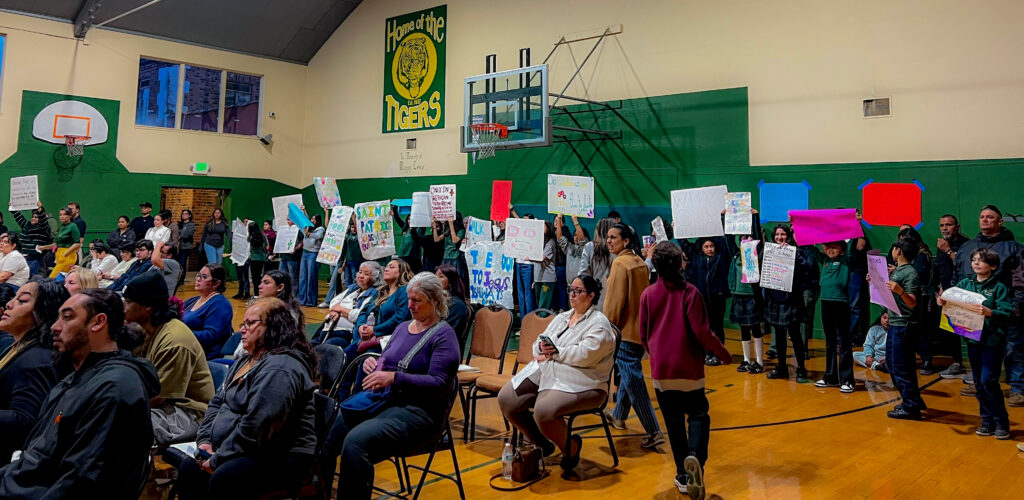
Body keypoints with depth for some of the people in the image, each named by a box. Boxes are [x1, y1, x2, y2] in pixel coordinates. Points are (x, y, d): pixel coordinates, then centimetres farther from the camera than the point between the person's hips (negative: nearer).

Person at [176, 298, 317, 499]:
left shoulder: (280, 367, -21)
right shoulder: (248, 360, 16)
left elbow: (256, 426, -27)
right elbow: (217, 403, 19)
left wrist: (218, 460, -18)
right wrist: (205, 440, 3)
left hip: (280, 459, -10)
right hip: (243, 452, 10)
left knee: (222, 479, -32)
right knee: (190, 469, -8)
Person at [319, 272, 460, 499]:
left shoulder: (444, 335, -6)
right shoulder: (403, 327, 17)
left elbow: (439, 384, -16)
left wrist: (394, 377, -23)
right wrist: (373, 362, 2)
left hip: (419, 411, -7)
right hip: (383, 401, 8)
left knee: (355, 441, -31)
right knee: (325, 431, -12)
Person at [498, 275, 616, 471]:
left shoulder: (599, 323, -4)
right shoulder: (562, 318, 20)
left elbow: (585, 354, -20)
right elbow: (539, 343, 18)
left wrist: (555, 352, -11)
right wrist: (542, 347, -6)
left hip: (578, 383, -8)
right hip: (544, 373, 8)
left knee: (543, 411, -32)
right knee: (506, 399, -7)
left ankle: (571, 448, 1)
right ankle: (541, 443, 13)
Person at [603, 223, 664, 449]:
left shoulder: (620, 263, -15)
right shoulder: (640, 262, 8)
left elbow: (614, 301, -17)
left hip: (626, 330, -9)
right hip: (641, 328, 9)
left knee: (633, 381, -6)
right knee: (628, 375, 22)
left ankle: (654, 431, -7)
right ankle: (619, 415, 36)